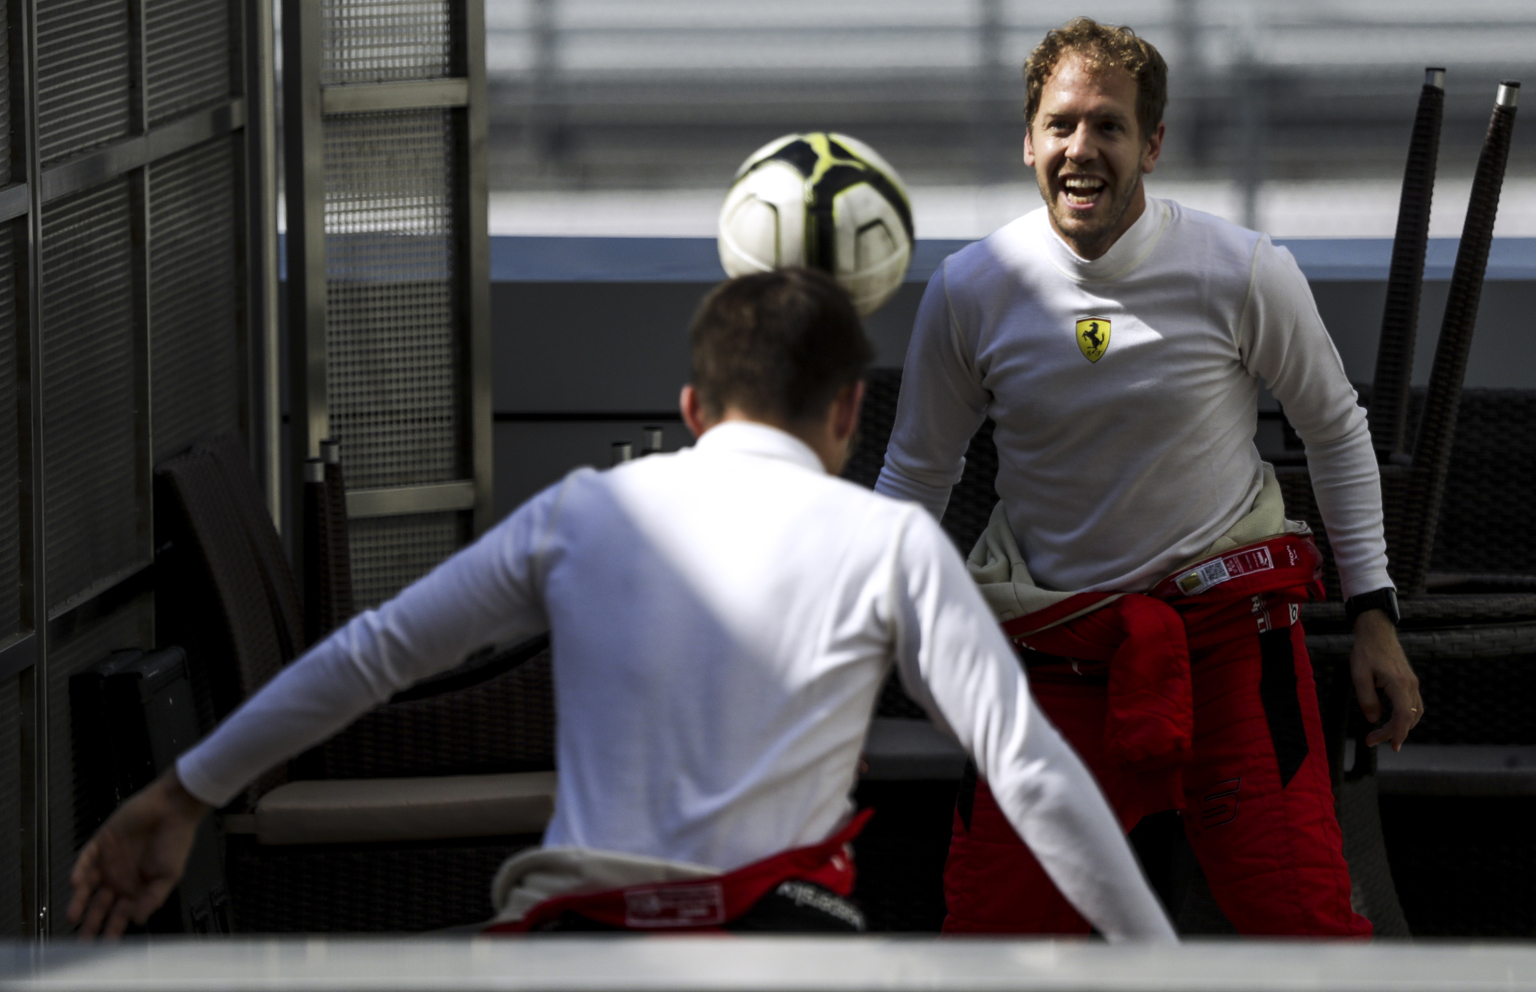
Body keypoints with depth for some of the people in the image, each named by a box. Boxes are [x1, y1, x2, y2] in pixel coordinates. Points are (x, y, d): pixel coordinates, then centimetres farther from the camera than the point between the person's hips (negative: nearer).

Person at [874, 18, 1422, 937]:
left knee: (1303, 919, -13)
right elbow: (917, 471, 10)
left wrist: (1376, 613, 3)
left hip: (1230, 631, -2)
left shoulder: (1244, 273, -9)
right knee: (990, 926, -4)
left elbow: (1336, 426, 6)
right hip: (1056, 646, 2)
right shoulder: (972, 290, -4)